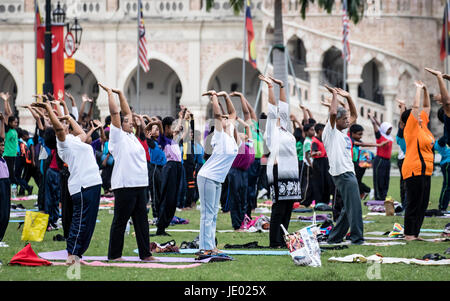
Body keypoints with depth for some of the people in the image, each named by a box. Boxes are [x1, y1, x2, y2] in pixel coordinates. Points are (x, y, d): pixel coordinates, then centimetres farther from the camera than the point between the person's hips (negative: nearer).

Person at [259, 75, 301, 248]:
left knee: (288, 208, 7)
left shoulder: (283, 129, 19)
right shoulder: (271, 129, 1)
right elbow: (272, 106, -4)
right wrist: (270, 86, -6)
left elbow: (283, 106, 24)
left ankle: (282, 240, 10)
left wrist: (281, 86, 23)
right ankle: (275, 242, -7)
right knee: (279, 207, -8)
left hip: (290, 171, 8)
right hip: (279, 170, -8)